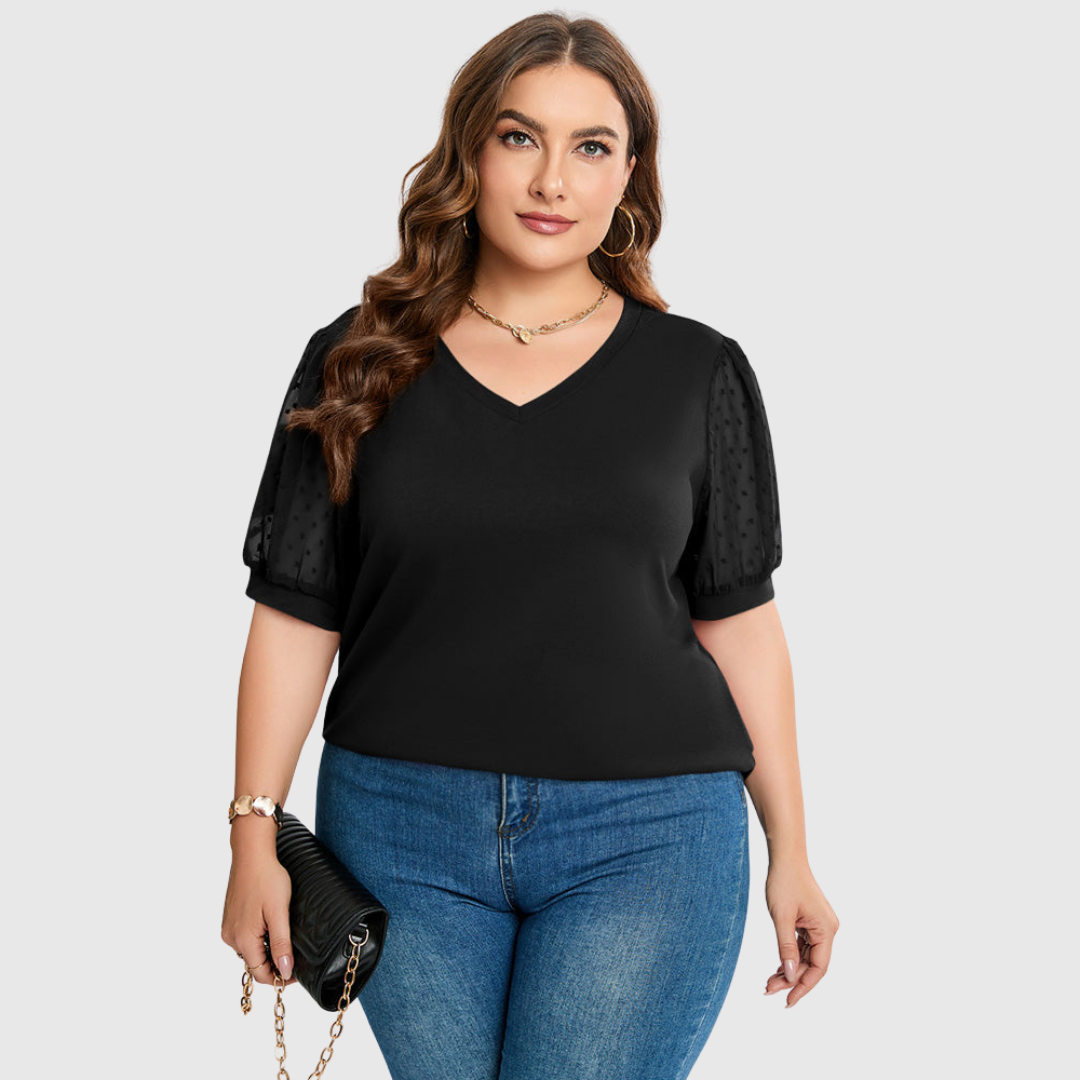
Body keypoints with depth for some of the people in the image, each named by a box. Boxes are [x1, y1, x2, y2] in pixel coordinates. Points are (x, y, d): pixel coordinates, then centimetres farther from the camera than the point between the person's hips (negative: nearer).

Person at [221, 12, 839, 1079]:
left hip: (645, 838, -1)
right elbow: (294, 613, 3)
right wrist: (254, 838, 0)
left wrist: (789, 851, 6)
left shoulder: (697, 372, 3)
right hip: (404, 831, 1)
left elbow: (738, 621, 5)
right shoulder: (358, 363, 3)